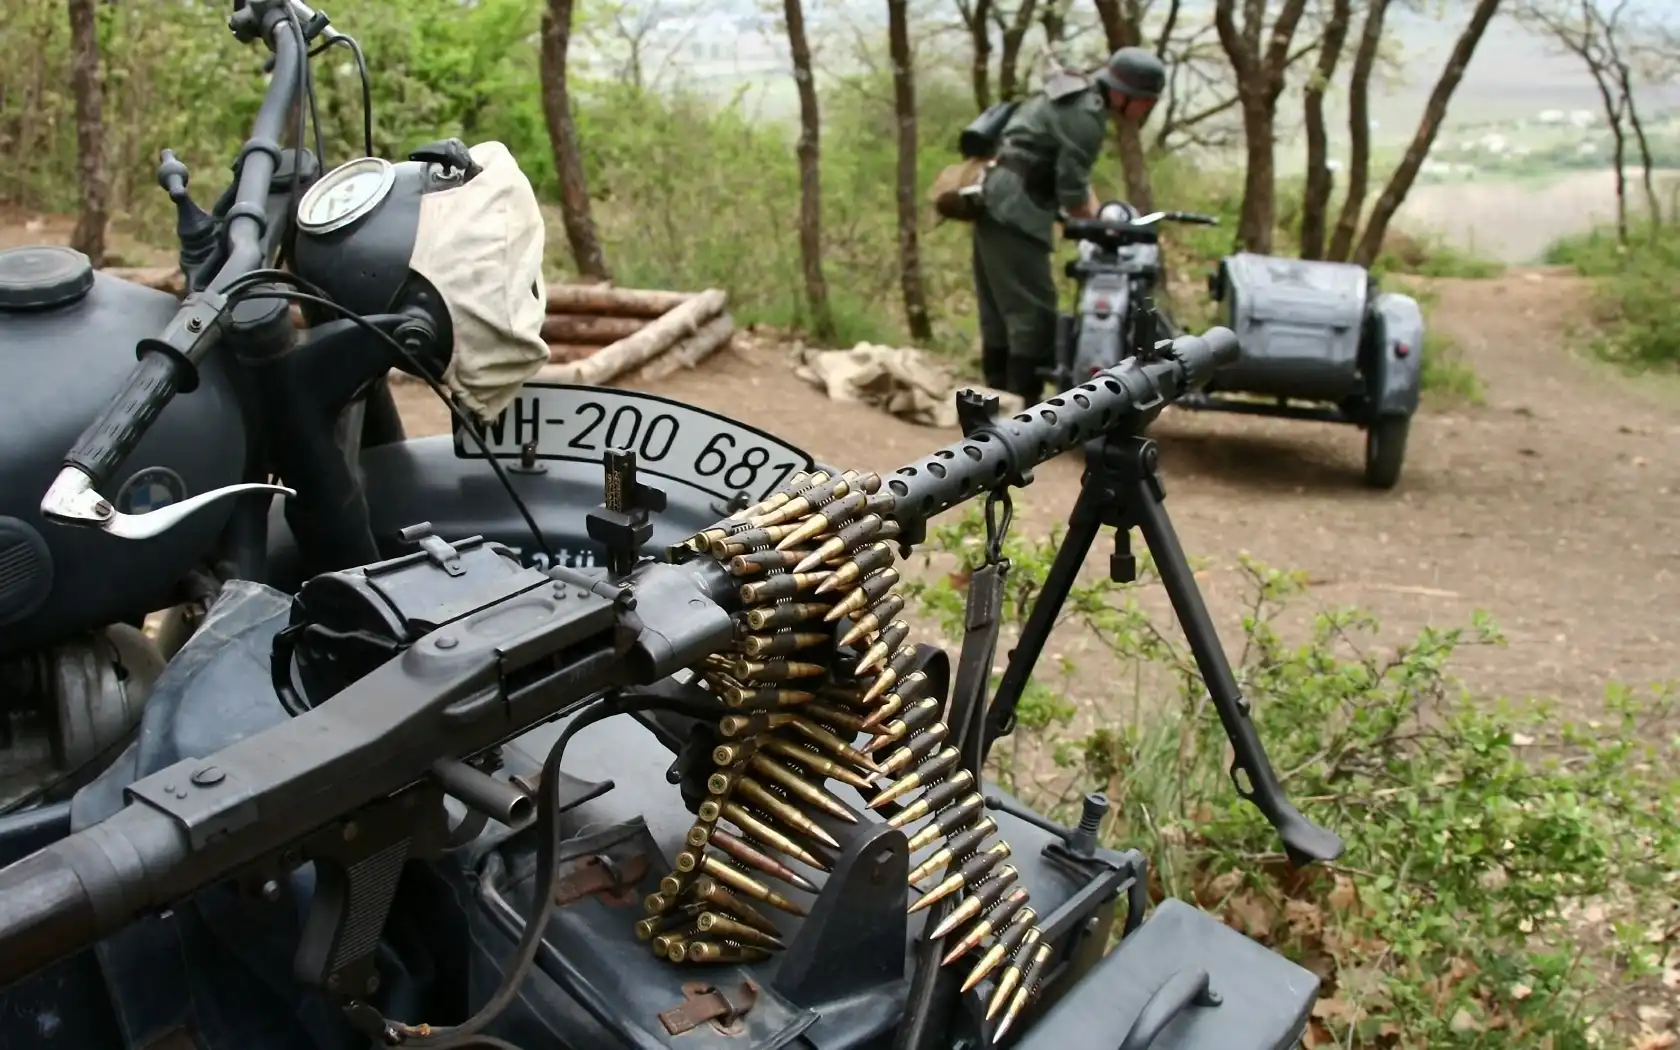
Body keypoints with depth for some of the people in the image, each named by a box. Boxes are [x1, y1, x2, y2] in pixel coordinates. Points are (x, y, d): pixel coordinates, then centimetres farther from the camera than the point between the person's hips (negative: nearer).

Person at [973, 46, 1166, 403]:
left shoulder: (1075, 95, 18)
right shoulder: (1087, 114, -14)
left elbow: (1071, 175, 23)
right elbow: (1071, 191, -15)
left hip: (995, 202, 10)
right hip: (1015, 210, -10)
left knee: (1000, 309, 12)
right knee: (1034, 312, -9)